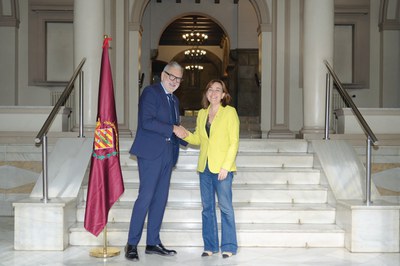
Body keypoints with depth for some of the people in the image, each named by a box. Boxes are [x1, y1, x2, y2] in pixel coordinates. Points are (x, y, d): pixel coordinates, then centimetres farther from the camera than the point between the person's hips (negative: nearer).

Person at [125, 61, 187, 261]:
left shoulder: (174, 100, 21)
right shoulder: (150, 92, -4)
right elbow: (147, 121, -16)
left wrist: (183, 136, 7)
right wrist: (173, 129, -16)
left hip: (167, 154, 8)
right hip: (151, 152, -8)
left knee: (160, 199, 8)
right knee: (146, 197, -10)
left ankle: (153, 243, 16)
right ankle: (132, 244, -1)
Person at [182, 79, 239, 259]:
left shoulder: (230, 112, -3)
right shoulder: (202, 114, 13)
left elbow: (234, 142, -7)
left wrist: (225, 166, -15)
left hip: (222, 168, -5)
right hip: (204, 167, 5)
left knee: (225, 207, -3)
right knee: (207, 207, 9)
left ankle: (228, 246, 8)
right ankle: (210, 245, 19)